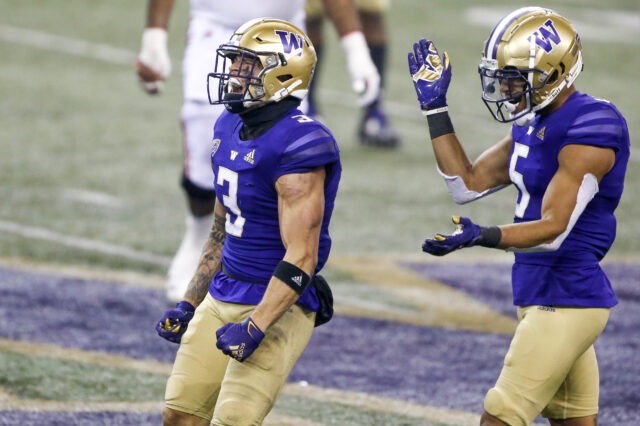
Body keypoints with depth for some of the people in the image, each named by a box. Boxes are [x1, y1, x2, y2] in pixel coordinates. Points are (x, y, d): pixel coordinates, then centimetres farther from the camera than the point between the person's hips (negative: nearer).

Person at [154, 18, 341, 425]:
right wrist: (189, 305, 18)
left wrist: (256, 327, -30)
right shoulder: (231, 129, 9)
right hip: (224, 297, 9)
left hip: (276, 305, -9)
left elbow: (300, 258, -24)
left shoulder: (297, 148, -20)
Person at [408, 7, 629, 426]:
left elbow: (554, 229, -23)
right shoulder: (533, 123, 11)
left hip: (566, 303, -10)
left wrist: (482, 236, -37)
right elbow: (468, 184, 16)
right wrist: (435, 106, 12)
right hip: (541, 296, 10)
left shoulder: (591, 131, -18)